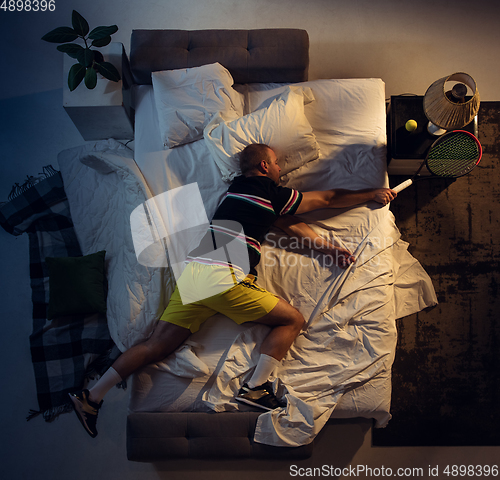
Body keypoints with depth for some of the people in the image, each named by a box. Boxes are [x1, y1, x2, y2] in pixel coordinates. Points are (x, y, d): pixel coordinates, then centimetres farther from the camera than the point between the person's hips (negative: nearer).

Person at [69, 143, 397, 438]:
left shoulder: (238, 188, 26)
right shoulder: (270, 193, 4)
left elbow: (289, 223, 24)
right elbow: (327, 199, 15)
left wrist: (328, 247, 22)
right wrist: (373, 194, 29)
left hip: (193, 270, 8)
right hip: (225, 276, -8)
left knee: (157, 345, 11)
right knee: (293, 319, 6)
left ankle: (92, 397, 15)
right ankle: (256, 388, -3)